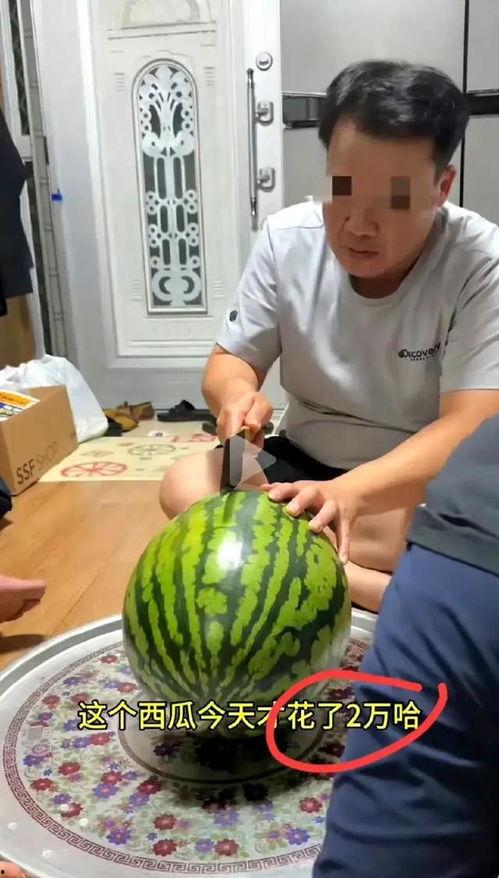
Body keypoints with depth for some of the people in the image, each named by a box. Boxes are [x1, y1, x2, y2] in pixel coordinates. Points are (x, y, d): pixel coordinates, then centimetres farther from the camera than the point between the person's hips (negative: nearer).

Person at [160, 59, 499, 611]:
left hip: (428, 484, -4)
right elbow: (232, 360, -1)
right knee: (185, 486, -20)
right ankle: (392, 591, -24)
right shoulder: (286, 239, -9)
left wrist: (348, 493, -43)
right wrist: (238, 394, -26)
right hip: (305, 463, 4)